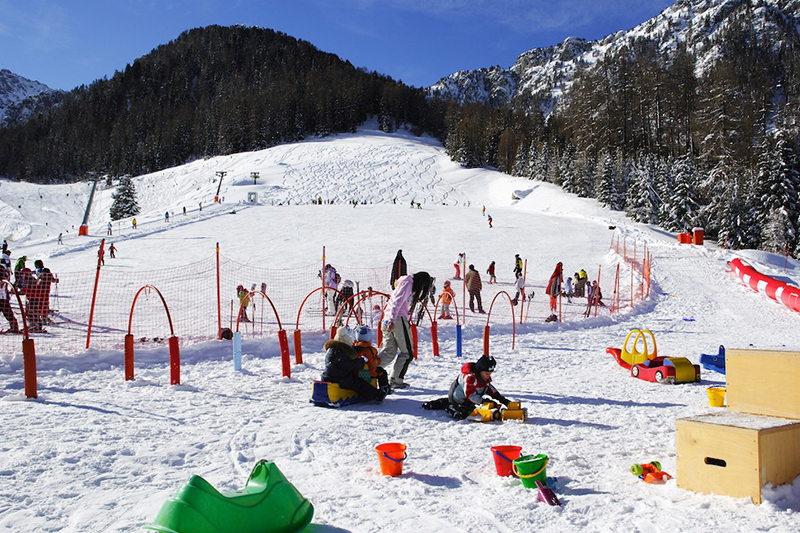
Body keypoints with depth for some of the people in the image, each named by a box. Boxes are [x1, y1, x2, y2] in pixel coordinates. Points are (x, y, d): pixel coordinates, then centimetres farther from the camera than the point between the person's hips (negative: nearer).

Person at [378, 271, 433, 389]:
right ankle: (396, 380, 2)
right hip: (398, 319, -9)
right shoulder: (408, 284, -3)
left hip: (389, 320, 9)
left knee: (389, 352, 5)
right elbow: (397, 302, -17)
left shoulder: (409, 285, 28)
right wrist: (392, 320, -26)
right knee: (407, 352, 1)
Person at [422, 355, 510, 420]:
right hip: (457, 399, -10)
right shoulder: (470, 377, -32)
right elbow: (470, 395, -30)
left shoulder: (485, 377, -2)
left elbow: (489, 388, 10)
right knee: (460, 415, -23)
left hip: (466, 400, 10)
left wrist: (501, 399, 2)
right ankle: (446, 406, 2)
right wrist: (483, 401, -35)